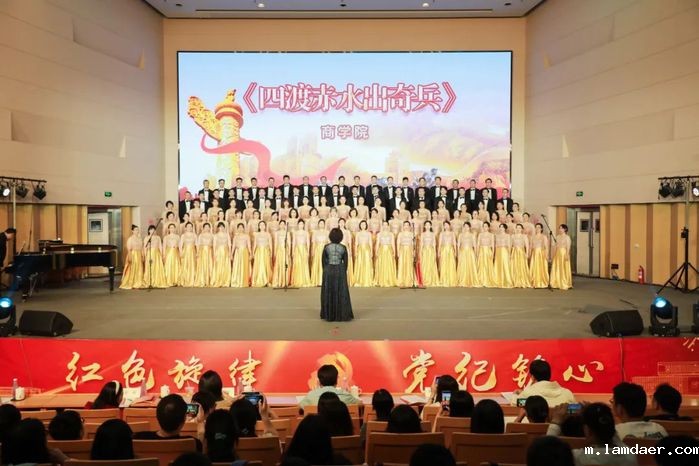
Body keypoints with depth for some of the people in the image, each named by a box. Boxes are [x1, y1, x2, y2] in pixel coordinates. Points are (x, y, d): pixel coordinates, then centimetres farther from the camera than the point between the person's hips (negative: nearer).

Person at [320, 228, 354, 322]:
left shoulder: (326, 247, -4)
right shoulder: (344, 248, -5)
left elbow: (323, 261, -2)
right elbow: (346, 263, -3)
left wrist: (325, 274, 7)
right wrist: (344, 274, 6)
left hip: (329, 271, 1)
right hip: (339, 272, 0)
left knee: (328, 294, 9)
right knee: (341, 294, 6)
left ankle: (329, 315, 11)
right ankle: (342, 315, 6)